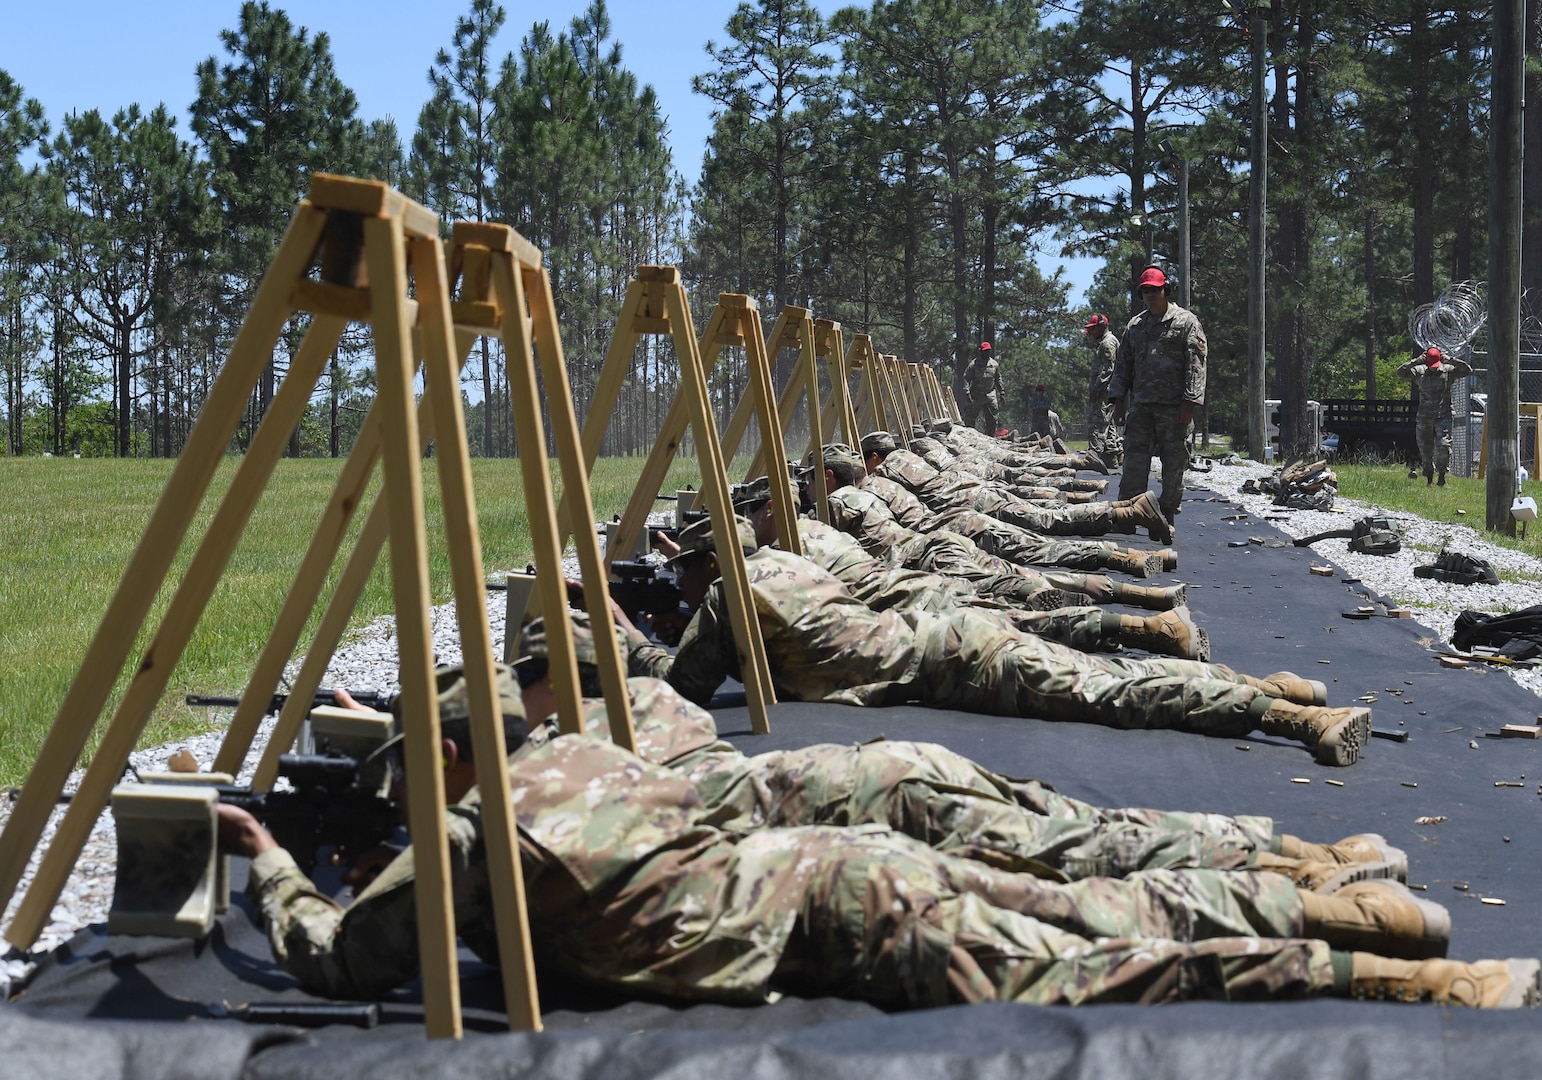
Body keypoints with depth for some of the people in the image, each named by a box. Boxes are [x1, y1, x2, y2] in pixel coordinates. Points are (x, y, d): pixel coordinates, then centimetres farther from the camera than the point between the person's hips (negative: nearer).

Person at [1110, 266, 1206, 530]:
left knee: (1174, 463, 1)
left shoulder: (1185, 322, 1)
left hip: (1174, 407, -4)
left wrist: (1190, 400, -13)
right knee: (1134, 462, -1)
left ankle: (1168, 514, 10)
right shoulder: (1134, 326, 17)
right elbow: (1123, 365, 19)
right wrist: (1118, 399, 9)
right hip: (1140, 405, 4)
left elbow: (1196, 365, -5)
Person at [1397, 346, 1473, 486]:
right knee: (1425, 448, 6)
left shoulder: (1448, 370, 0)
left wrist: (1450, 360, -16)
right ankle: (1429, 478, 19)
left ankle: (1442, 478, -4)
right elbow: (1401, 372, -6)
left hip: (1443, 416, -2)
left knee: (1443, 445, -14)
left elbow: (1468, 370, -7)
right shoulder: (1419, 372, 1)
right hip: (1424, 417, 2)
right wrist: (1416, 361, -17)